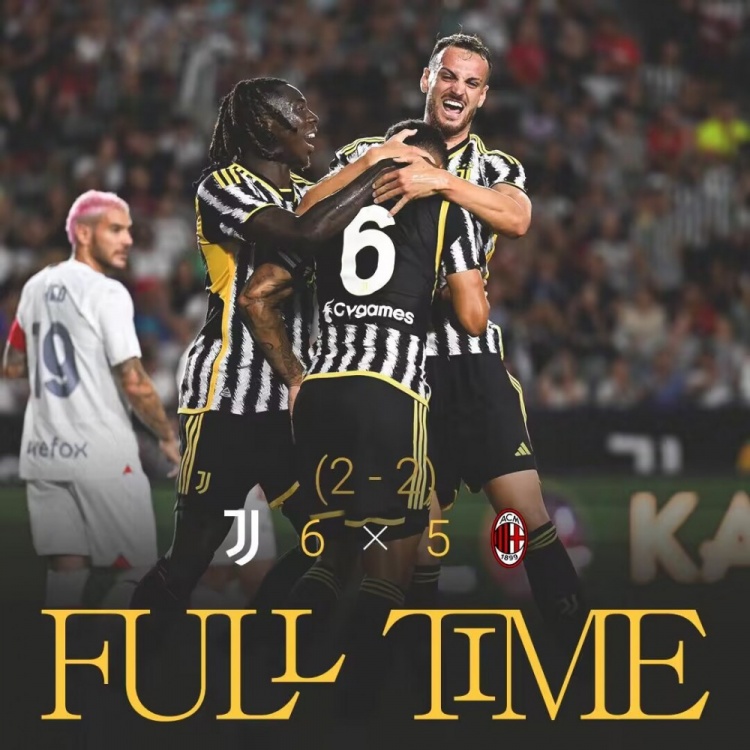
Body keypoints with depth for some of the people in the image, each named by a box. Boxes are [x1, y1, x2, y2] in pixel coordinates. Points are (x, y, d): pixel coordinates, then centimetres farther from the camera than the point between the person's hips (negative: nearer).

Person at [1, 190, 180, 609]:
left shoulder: (37, 287, 11)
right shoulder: (108, 293, -11)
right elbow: (134, 384, -15)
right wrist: (168, 437, -2)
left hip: (44, 450, 7)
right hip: (101, 452, -7)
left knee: (67, 570, 7)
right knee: (137, 569, 3)